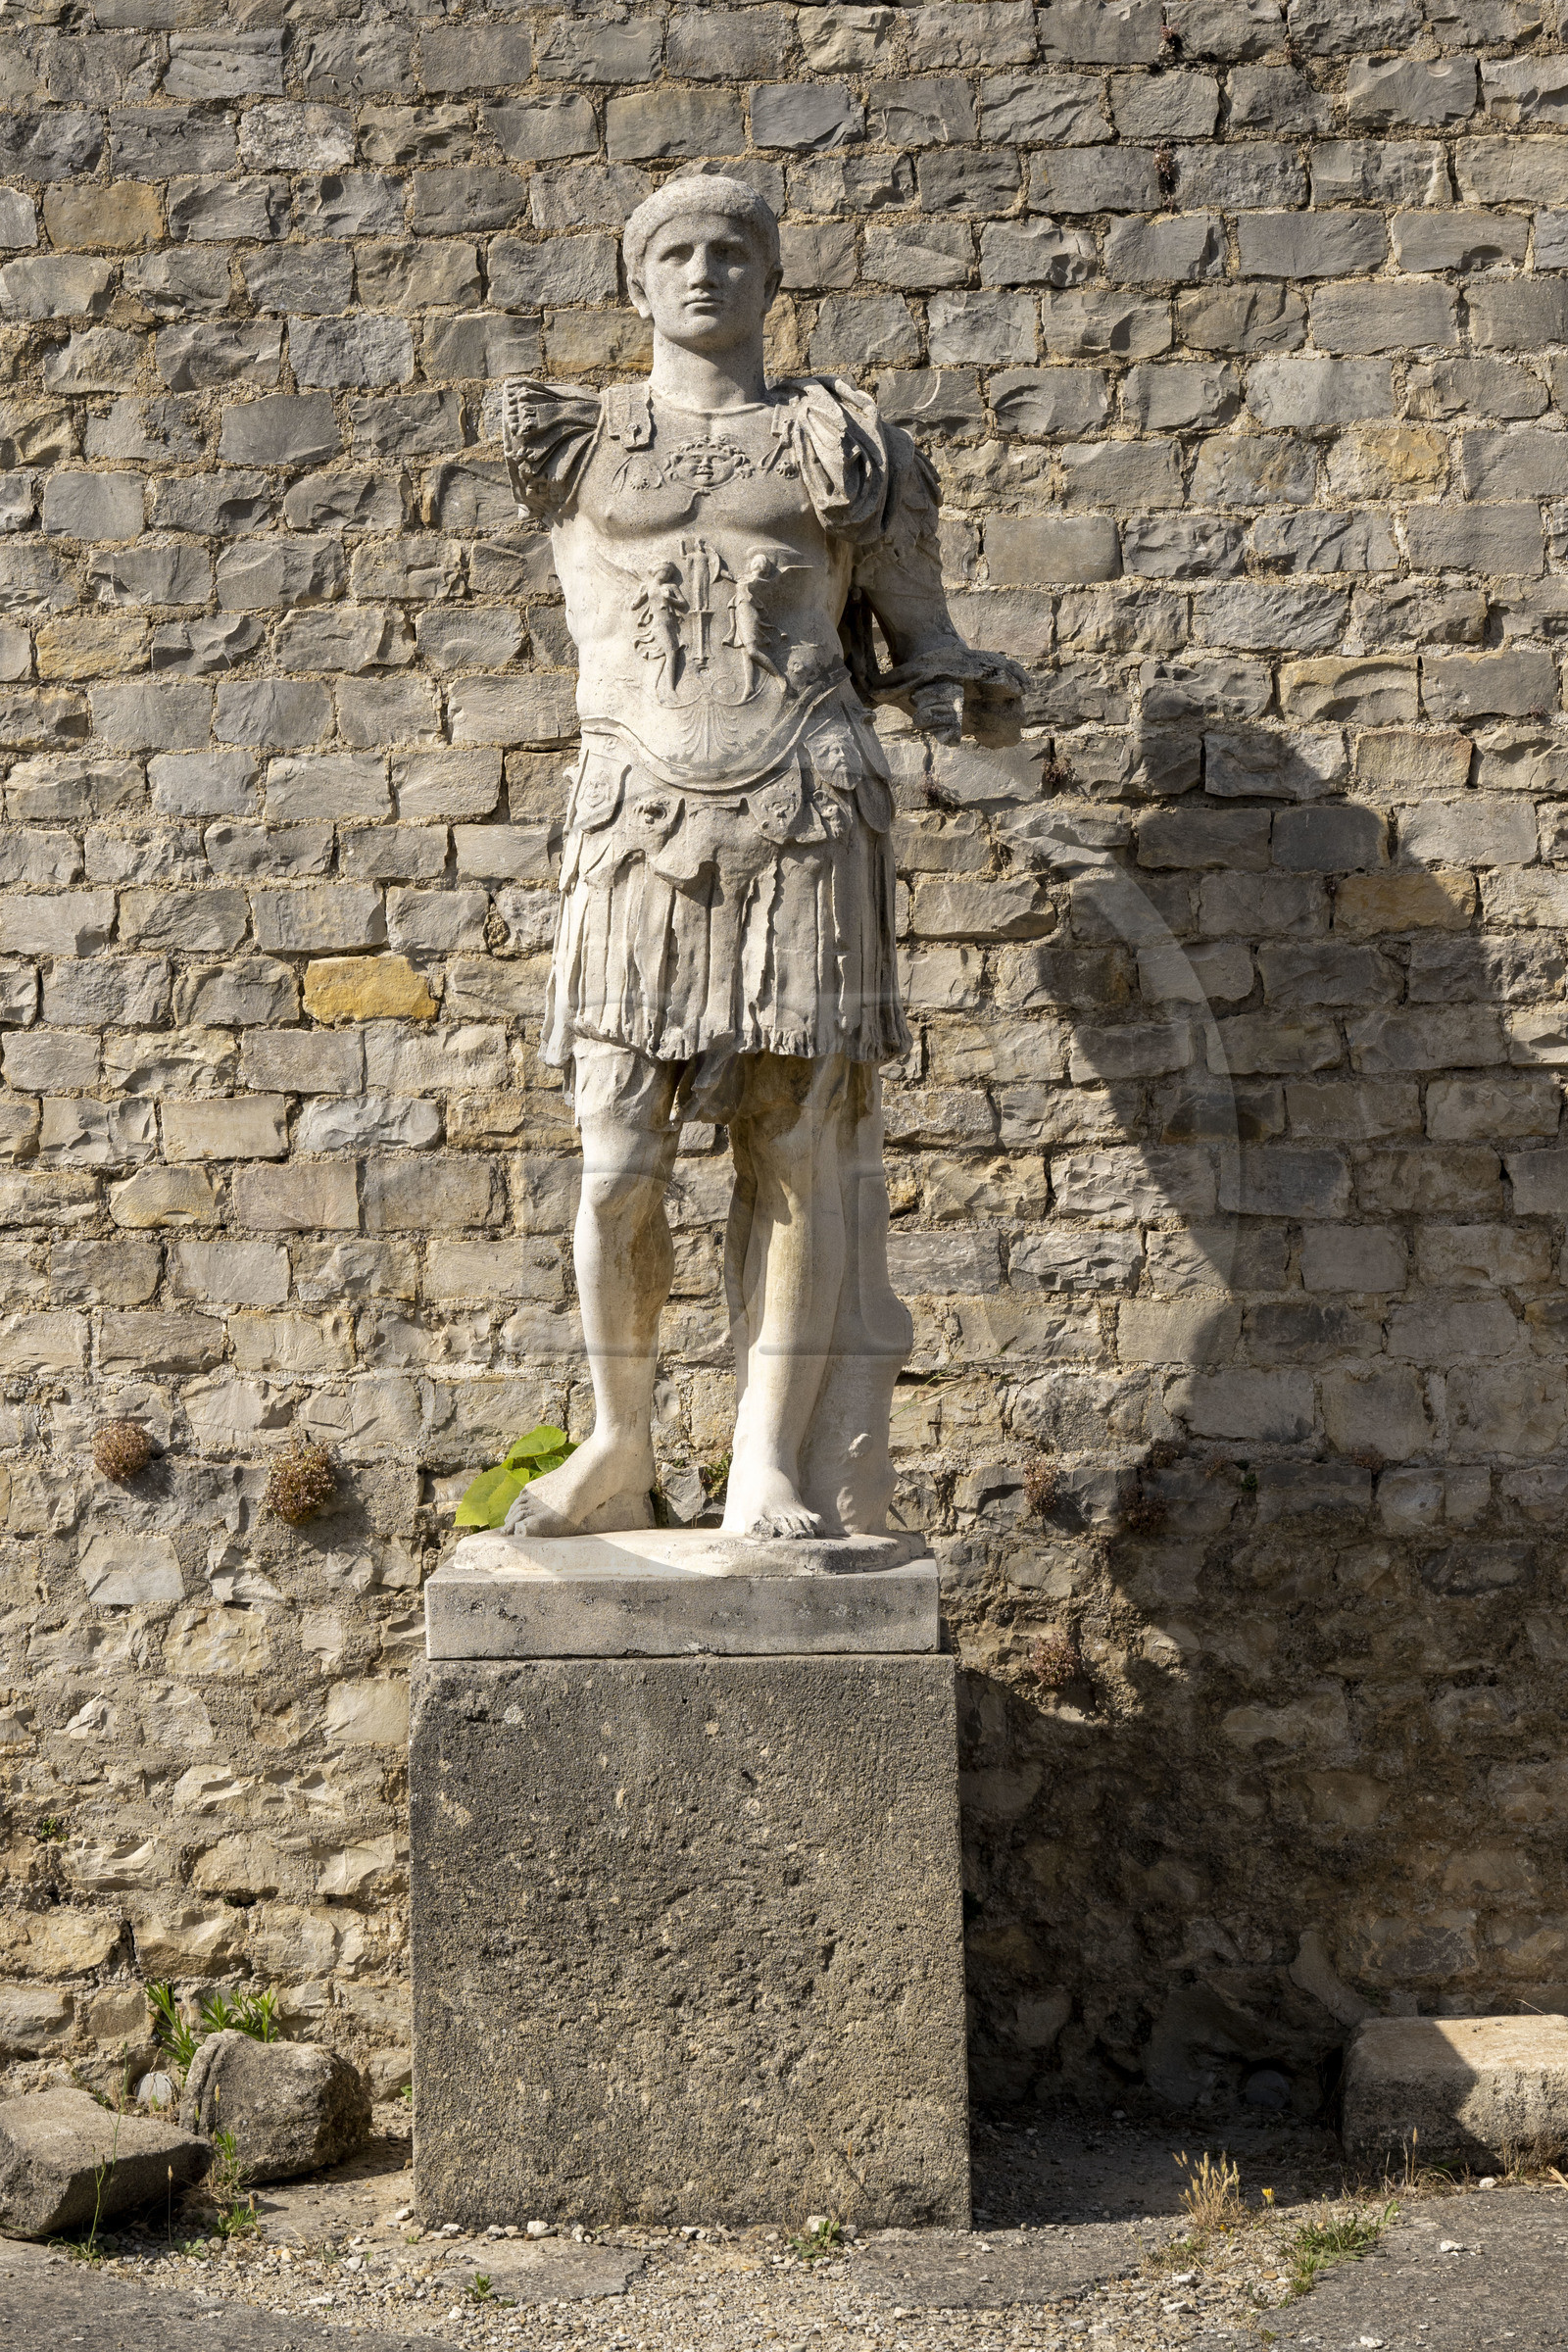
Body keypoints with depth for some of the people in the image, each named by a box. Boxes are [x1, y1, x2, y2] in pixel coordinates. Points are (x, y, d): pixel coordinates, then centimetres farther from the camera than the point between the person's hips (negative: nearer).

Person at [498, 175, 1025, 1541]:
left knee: (799, 1150, -3)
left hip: (807, 825, -1)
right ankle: (618, 1454, 15)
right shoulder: (575, 447, 15)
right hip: (640, 823, 1)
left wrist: (960, 689, -4)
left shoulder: (847, 445, 12)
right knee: (617, 1164, -3)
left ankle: (774, 1472, 4)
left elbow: (916, 632, 15)